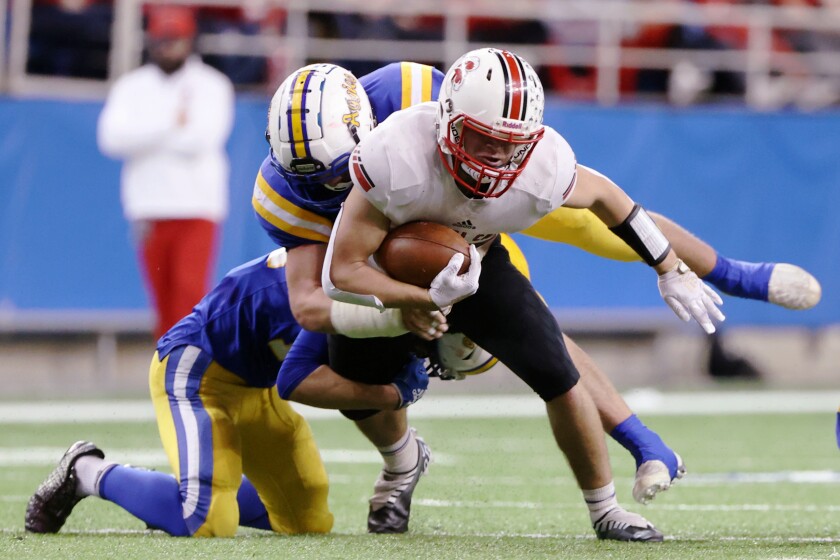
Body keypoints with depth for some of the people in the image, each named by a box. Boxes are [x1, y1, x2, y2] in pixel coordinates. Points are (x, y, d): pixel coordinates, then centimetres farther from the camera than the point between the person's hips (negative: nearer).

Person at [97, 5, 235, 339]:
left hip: (198, 209, -3)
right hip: (149, 211, 3)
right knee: (163, 300, 6)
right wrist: (170, 125, -14)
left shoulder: (212, 86, 3)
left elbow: (203, 139, -12)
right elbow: (112, 138, -7)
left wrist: (144, 137, -5)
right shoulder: (131, 87, 9)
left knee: (191, 291, -14)